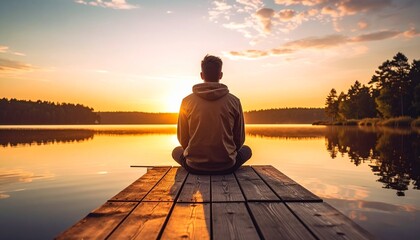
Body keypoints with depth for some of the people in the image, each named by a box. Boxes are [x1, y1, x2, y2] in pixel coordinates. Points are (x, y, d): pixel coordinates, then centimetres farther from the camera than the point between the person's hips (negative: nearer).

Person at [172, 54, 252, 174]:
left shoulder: (187, 101, -5)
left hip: (194, 167, 1)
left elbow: (182, 139, 3)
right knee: (246, 150, 30)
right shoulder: (234, 101, -5)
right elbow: (239, 140, 2)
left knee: (177, 151, 32)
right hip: (227, 166, 0)